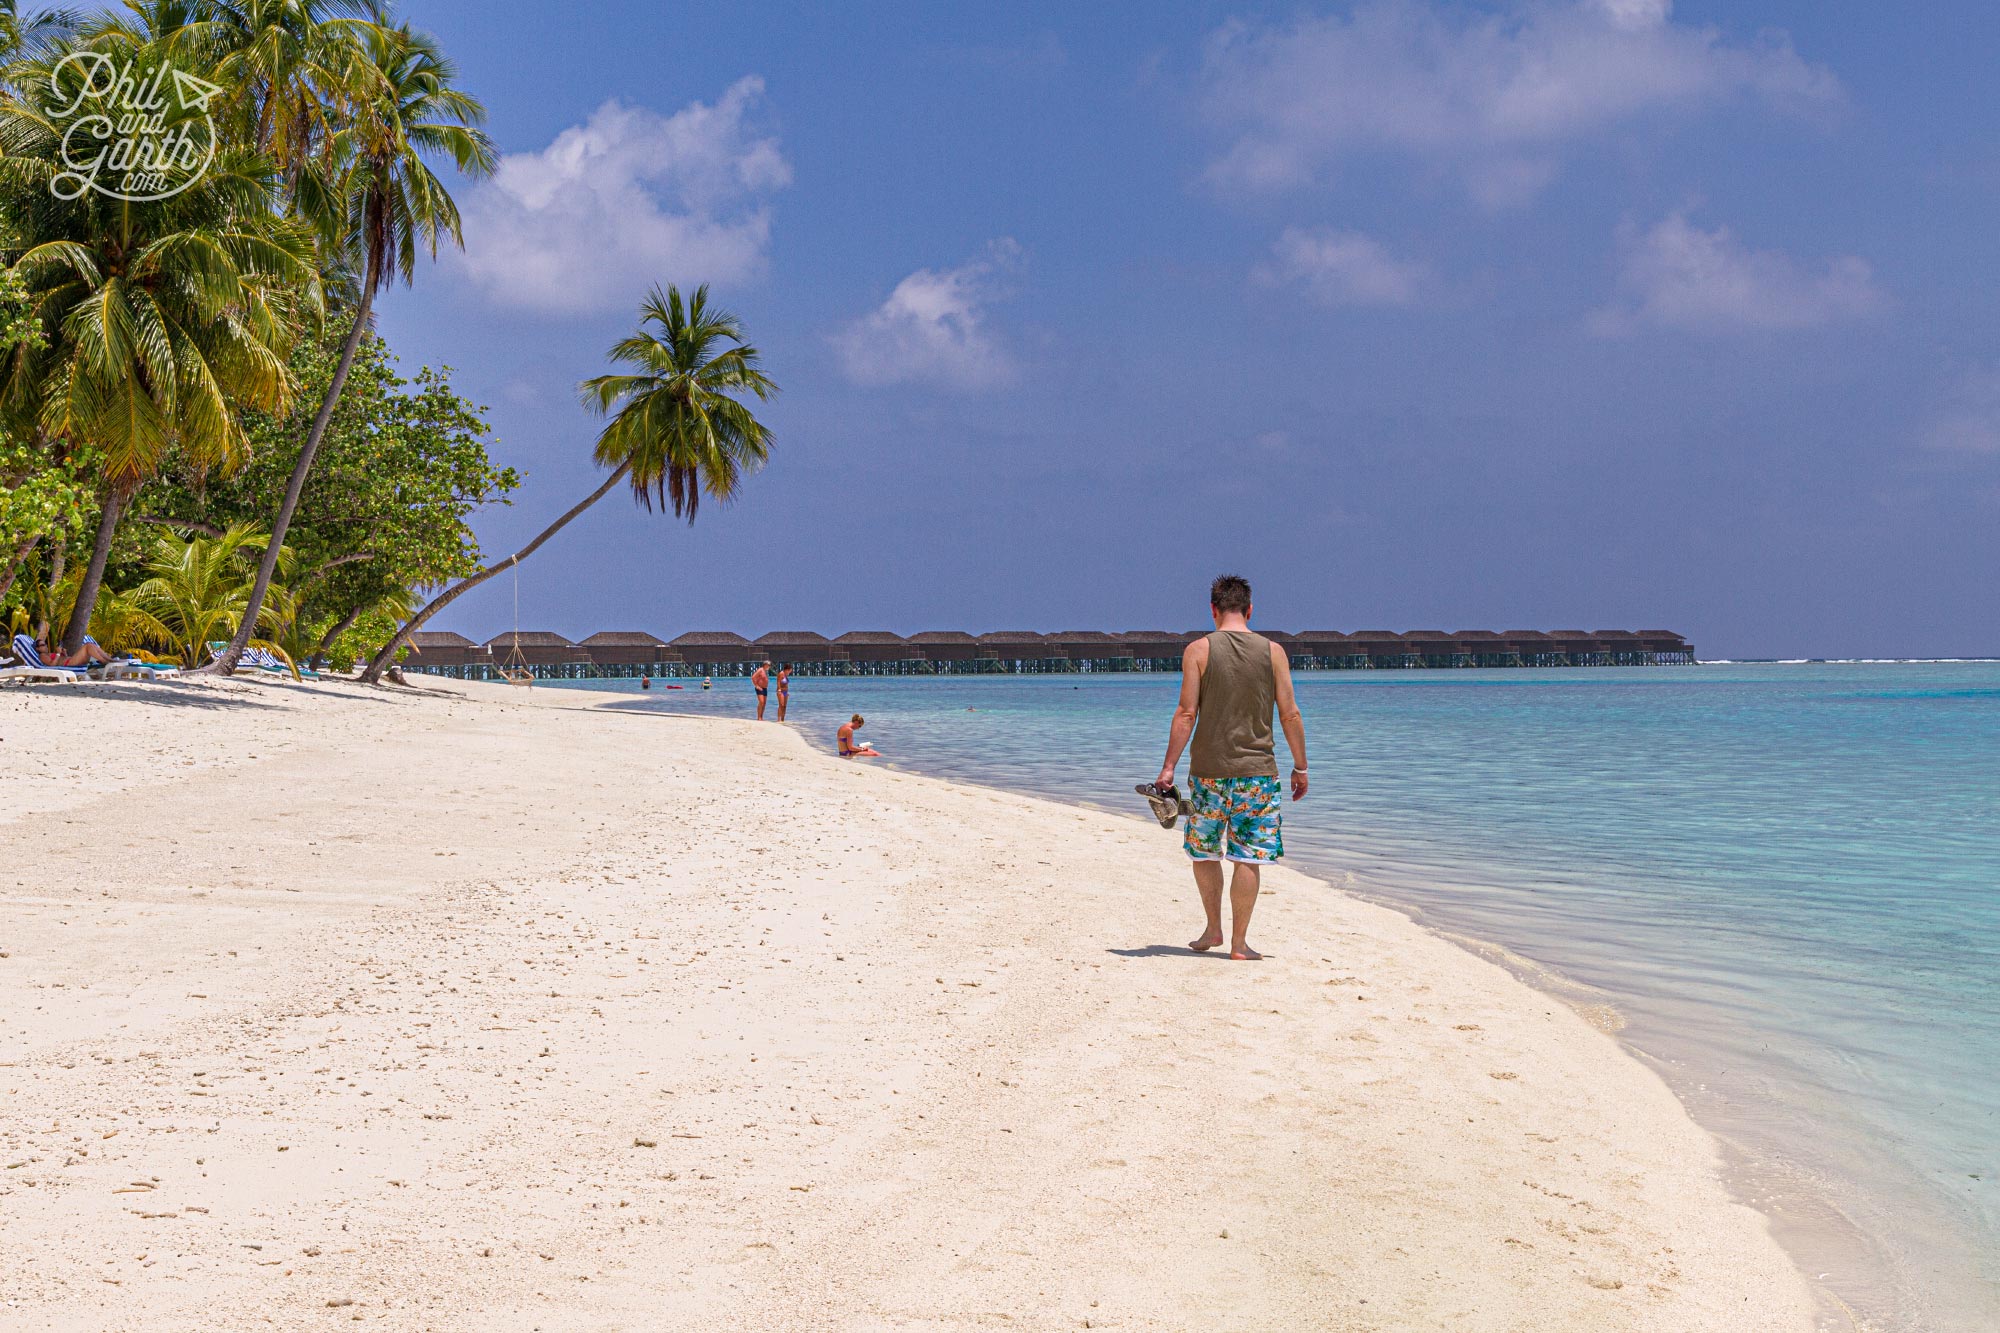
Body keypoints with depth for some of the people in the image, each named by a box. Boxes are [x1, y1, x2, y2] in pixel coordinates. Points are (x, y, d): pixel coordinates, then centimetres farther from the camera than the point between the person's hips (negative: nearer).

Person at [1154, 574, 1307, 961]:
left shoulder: (1198, 650, -3)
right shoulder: (1272, 652, 1)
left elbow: (1186, 713, -8)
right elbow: (1290, 715, 1)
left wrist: (1169, 766, -4)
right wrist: (1300, 767, 10)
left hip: (1208, 770, 0)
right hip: (1257, 770, 1)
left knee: (1203, 852, 17)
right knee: (1248, 858, 3)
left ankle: (1213, 929, 24)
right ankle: (1239, 941, 4)